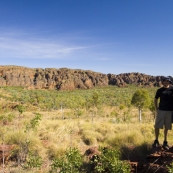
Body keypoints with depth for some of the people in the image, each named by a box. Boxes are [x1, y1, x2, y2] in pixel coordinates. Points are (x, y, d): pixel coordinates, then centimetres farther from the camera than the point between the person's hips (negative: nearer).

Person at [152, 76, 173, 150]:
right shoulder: (160, 90, 3)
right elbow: (155, 100, 12)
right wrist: (156, 109, 3)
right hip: (161, 110, 1)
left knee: (166, 127, 8)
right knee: (157, 126, 0)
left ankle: (165, 142, 21)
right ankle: (156, 141, 16)